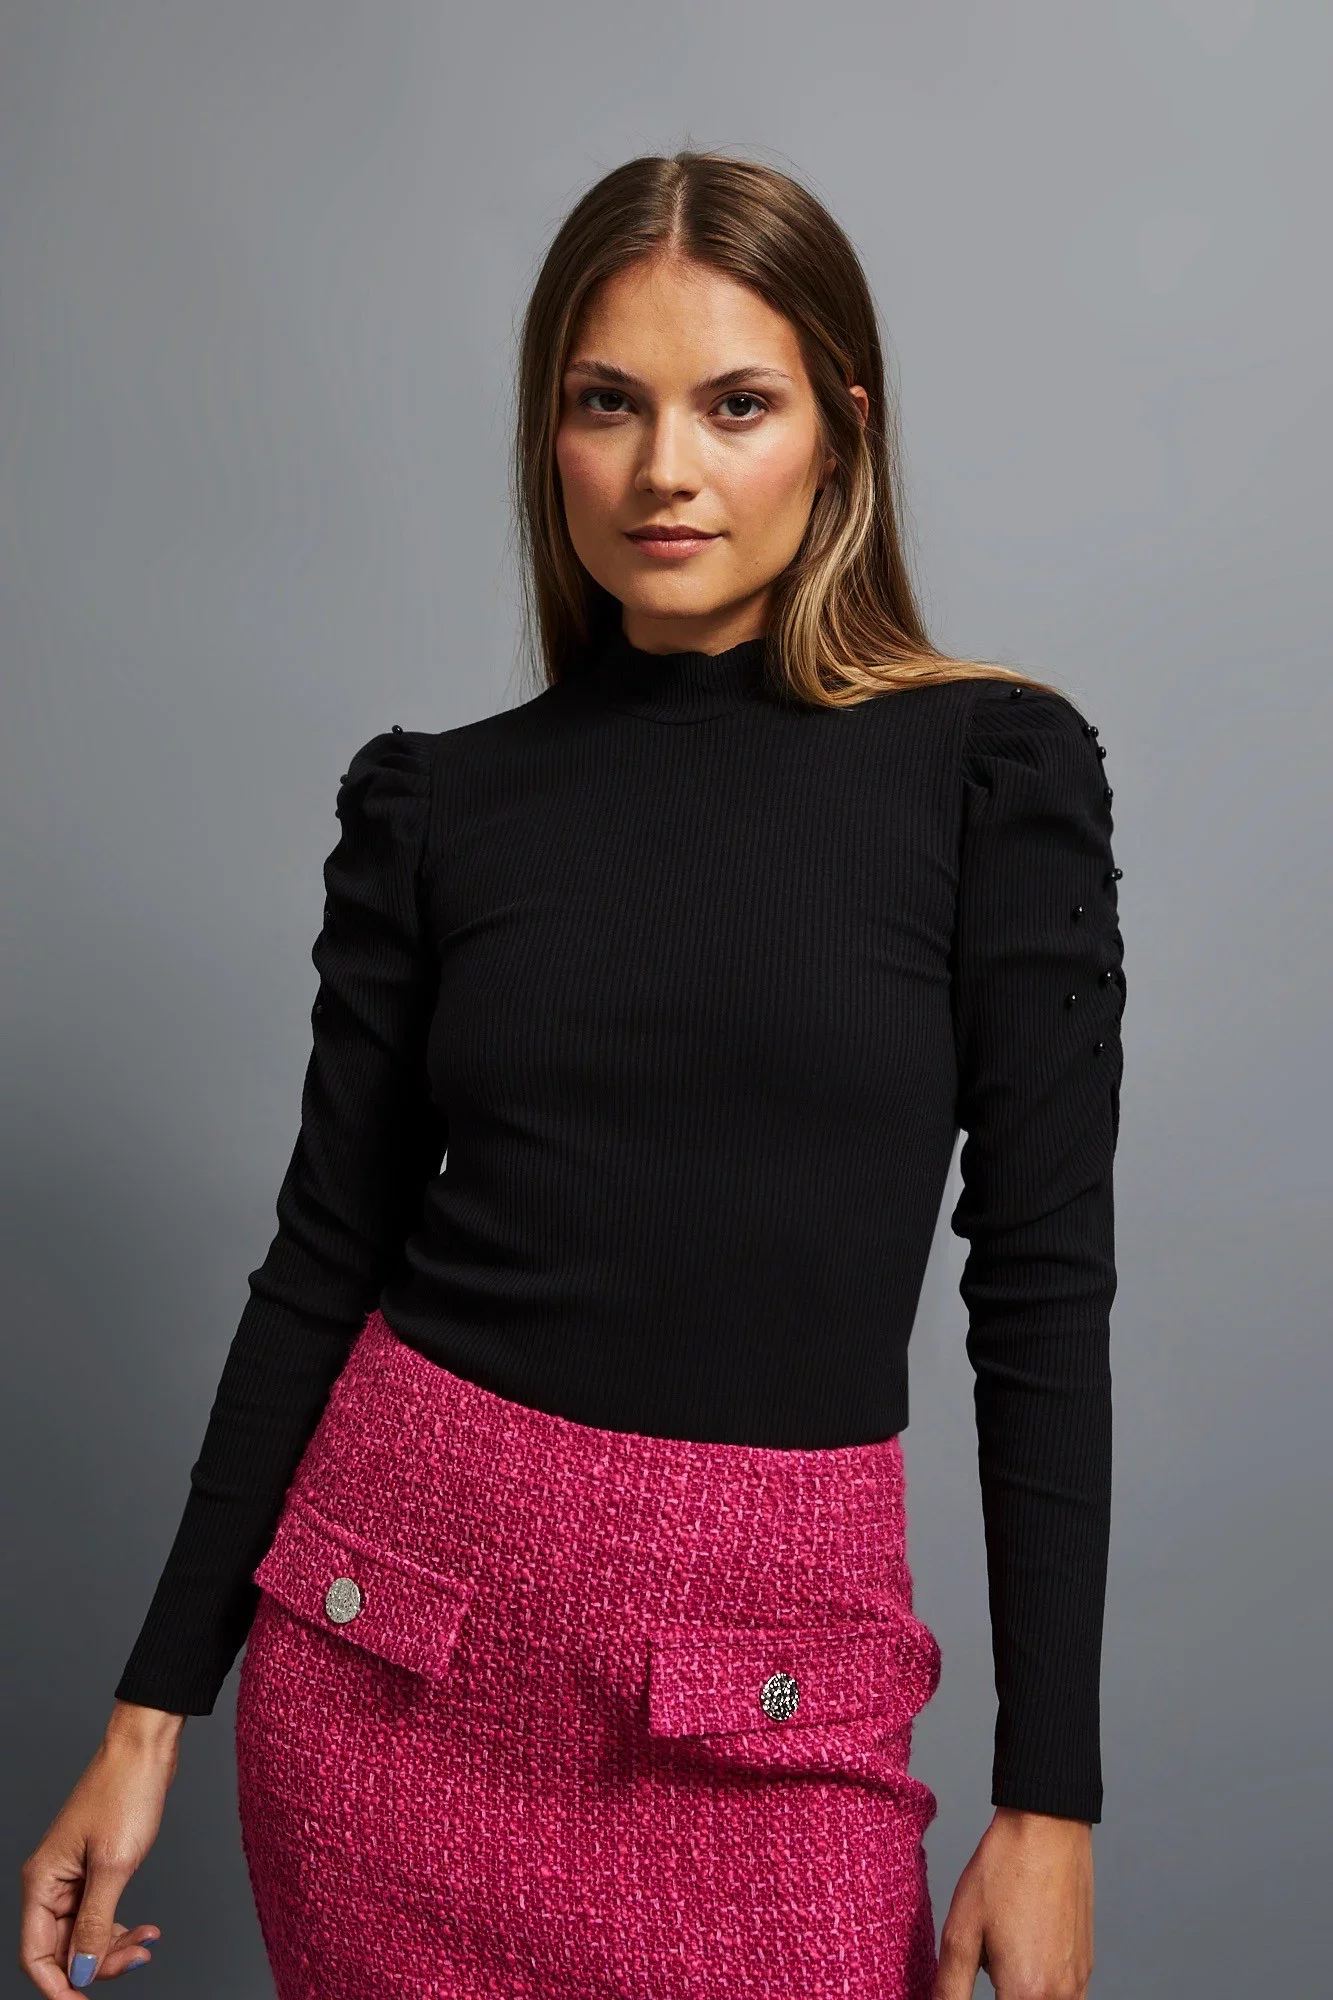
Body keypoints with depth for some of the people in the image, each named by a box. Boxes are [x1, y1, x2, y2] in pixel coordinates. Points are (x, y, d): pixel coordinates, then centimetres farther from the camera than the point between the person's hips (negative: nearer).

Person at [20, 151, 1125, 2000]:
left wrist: (1049, 1800, -7)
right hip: (388, 1645, 2)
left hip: (765, 1682, -2)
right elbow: (326, 1258, 4)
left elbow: (1044, 1290, -6)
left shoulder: (991, 767, -5)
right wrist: (153, 1713, 4)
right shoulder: (437, 804, 2)